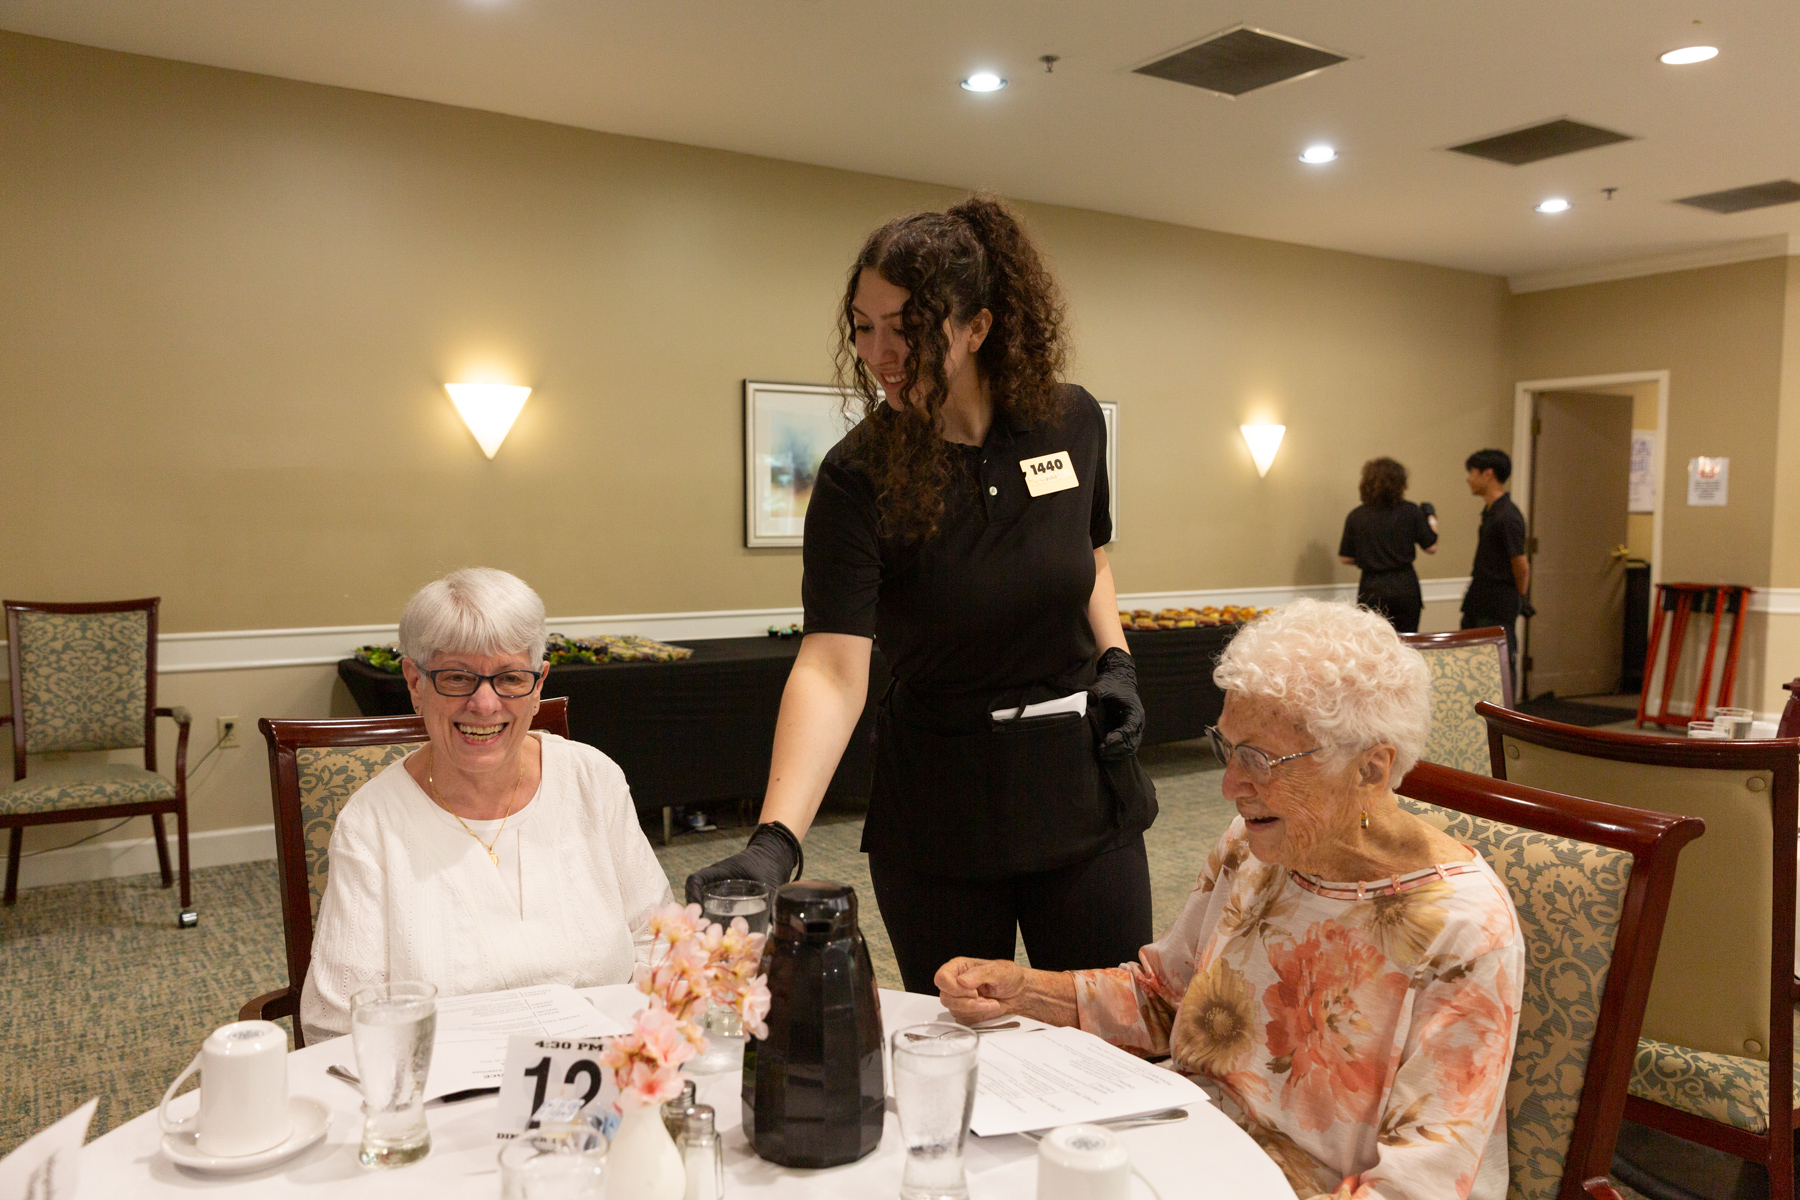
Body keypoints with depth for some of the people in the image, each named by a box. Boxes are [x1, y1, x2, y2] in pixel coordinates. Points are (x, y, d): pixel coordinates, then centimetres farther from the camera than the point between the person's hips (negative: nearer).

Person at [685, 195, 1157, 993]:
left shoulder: (1070, 423, -4)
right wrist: (775, 838, -36)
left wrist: (1115, 662, -1)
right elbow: (832, 668, -25)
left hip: (1084, 784, 3)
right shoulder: (860, 475, -16)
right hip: (939, 807, -2)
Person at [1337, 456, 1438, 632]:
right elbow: (1431, 547, 2)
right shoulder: (1410, 511, -4)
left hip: (1372, 590, 0)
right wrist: (1432, 522, 19)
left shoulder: (1356, 516, -2)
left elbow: (1345, 558, 1)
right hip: (1405, 587, 0)